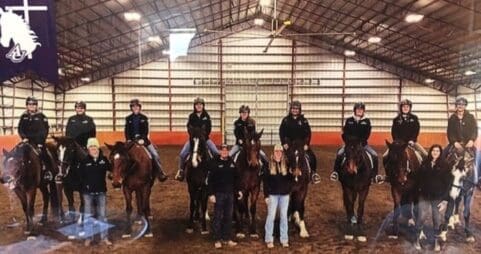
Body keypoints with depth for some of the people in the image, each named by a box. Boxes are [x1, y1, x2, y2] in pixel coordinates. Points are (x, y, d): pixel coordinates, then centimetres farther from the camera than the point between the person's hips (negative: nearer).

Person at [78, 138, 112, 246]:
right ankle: (88, 237, 21)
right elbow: (80, 176, -6)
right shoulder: (85, 162, -5)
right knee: (88, 215, 9)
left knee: (102, 214, 7)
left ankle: (105, 237, 17)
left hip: (101, 191, 1)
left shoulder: (104, 160, 0)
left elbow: (111, 169, 6)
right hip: (88, 192, -1)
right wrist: (84, 186, -15)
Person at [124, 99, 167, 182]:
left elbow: (146, 130, -3)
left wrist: (142, 139, -18)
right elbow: (127, 130, 1)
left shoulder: (144, 118, 4)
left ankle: (160, 173, -4)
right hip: (131, 140, 1)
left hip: (142, 140, -1)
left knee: (155, 154, -13)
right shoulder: (128, 118, 7)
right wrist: (128, 139, -15)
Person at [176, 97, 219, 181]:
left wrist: (204, 137, -16)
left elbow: (209, 128, -4)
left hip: (205, 138, 0)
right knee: (182, 154, -13)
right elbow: (189, 128, -1)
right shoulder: (192, 116, 0)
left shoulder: (206, 116, 0)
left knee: (216, 153, -16)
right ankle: (180, 171, 5)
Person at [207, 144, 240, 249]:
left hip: (230, 193, 5)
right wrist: (211, 194, -15)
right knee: (218, 217, 2)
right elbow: (210, 180, -10)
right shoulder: (214, 163, -8)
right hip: (219, 194, -5)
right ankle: (217, 240, 10)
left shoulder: (232, 162, 6)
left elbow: (236, 178, 14)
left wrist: (238, 190, 8)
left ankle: (227, 238, 22)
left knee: (228, 217, 11)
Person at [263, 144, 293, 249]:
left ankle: (284, 239, 19)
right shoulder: (269, 164, -3)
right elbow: (265, 180, -4)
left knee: (284, 216, 9)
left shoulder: (286, 164, 2)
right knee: (271, 216, 2)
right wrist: (266, 195, -8)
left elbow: (290, 178, 4)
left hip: (284, 194, 2)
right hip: (273, 194, -2)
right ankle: (269, 240, 12)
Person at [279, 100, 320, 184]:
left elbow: (308, 133, -3)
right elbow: (281, 132, -1)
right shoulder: (286, 120, -1)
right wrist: (284, 143, -11)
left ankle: (313, 172, 10)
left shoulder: (303, 120, -2)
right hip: (289, 143, 0)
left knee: (312, 157, -11)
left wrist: (306, 144, -14)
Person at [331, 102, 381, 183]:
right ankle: (335, 172, -8)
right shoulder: (349, 120, 3)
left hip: (362, 143, 0)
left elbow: (367, 134, -4)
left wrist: (360, 142, -16)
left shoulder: (366, 121, 2)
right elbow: (344, 134, 2)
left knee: (374, 155, -17)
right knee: (339, 154, -23)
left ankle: (375, 175, -3)